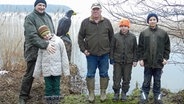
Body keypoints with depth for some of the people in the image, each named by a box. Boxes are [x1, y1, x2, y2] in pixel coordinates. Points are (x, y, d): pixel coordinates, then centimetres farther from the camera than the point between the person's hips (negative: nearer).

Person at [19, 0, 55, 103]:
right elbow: (32, 36, -20)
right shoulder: (30, 18, -9)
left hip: (48, 50, 6)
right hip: (34, 51, -6)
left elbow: (53, 32, 20)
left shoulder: (48, 17, 12)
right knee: (30, 74, 2)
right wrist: (45, 45, -28)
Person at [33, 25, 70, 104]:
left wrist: (66, 69, -1)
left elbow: (64, 56, 0)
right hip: (46, 70, 1)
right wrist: (37, 72, 9)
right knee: (48, 87, 8)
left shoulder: (58, 41, -2)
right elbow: (39, 59, 9)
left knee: (56, 86, 7)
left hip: (57, 69, -1)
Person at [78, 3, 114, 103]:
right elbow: (80, 37, 4)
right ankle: (91, 93, 18)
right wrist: (83, 49, -3)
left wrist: (110, 50, 6)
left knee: (104, 74, 8)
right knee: (90, 74, 6)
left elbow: (112, 37, 9)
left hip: (104, 54, 1)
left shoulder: (107, 22, 4)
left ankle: (103, 93, 21)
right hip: (91, 54, -1)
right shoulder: (85, 22, 0)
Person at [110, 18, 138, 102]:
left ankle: (124, 93, 21)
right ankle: (116, 93, 18)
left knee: (126, 79, 8)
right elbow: (112, 49, 3)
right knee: (116, 78, 3)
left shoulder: (133, 37, 3)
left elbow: (135, 49, 7)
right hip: (117, 61, 0)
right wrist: (112, 60, 0)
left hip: (128, 62, 1)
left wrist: (135, 60, 2)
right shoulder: (116, 36, 1)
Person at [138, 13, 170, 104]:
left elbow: (167, 47, 6)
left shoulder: (163, 33, 3)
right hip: (147, 62, 0)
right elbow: (140, 47, 3)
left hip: (159, 62, 1)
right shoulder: (143, 33, 1)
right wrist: (140, 58, -3)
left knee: (157, 81, 11)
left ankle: (157, 96, 21)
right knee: (146, 81, 8)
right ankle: (144, 96, 19)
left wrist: (165, 58, -1)